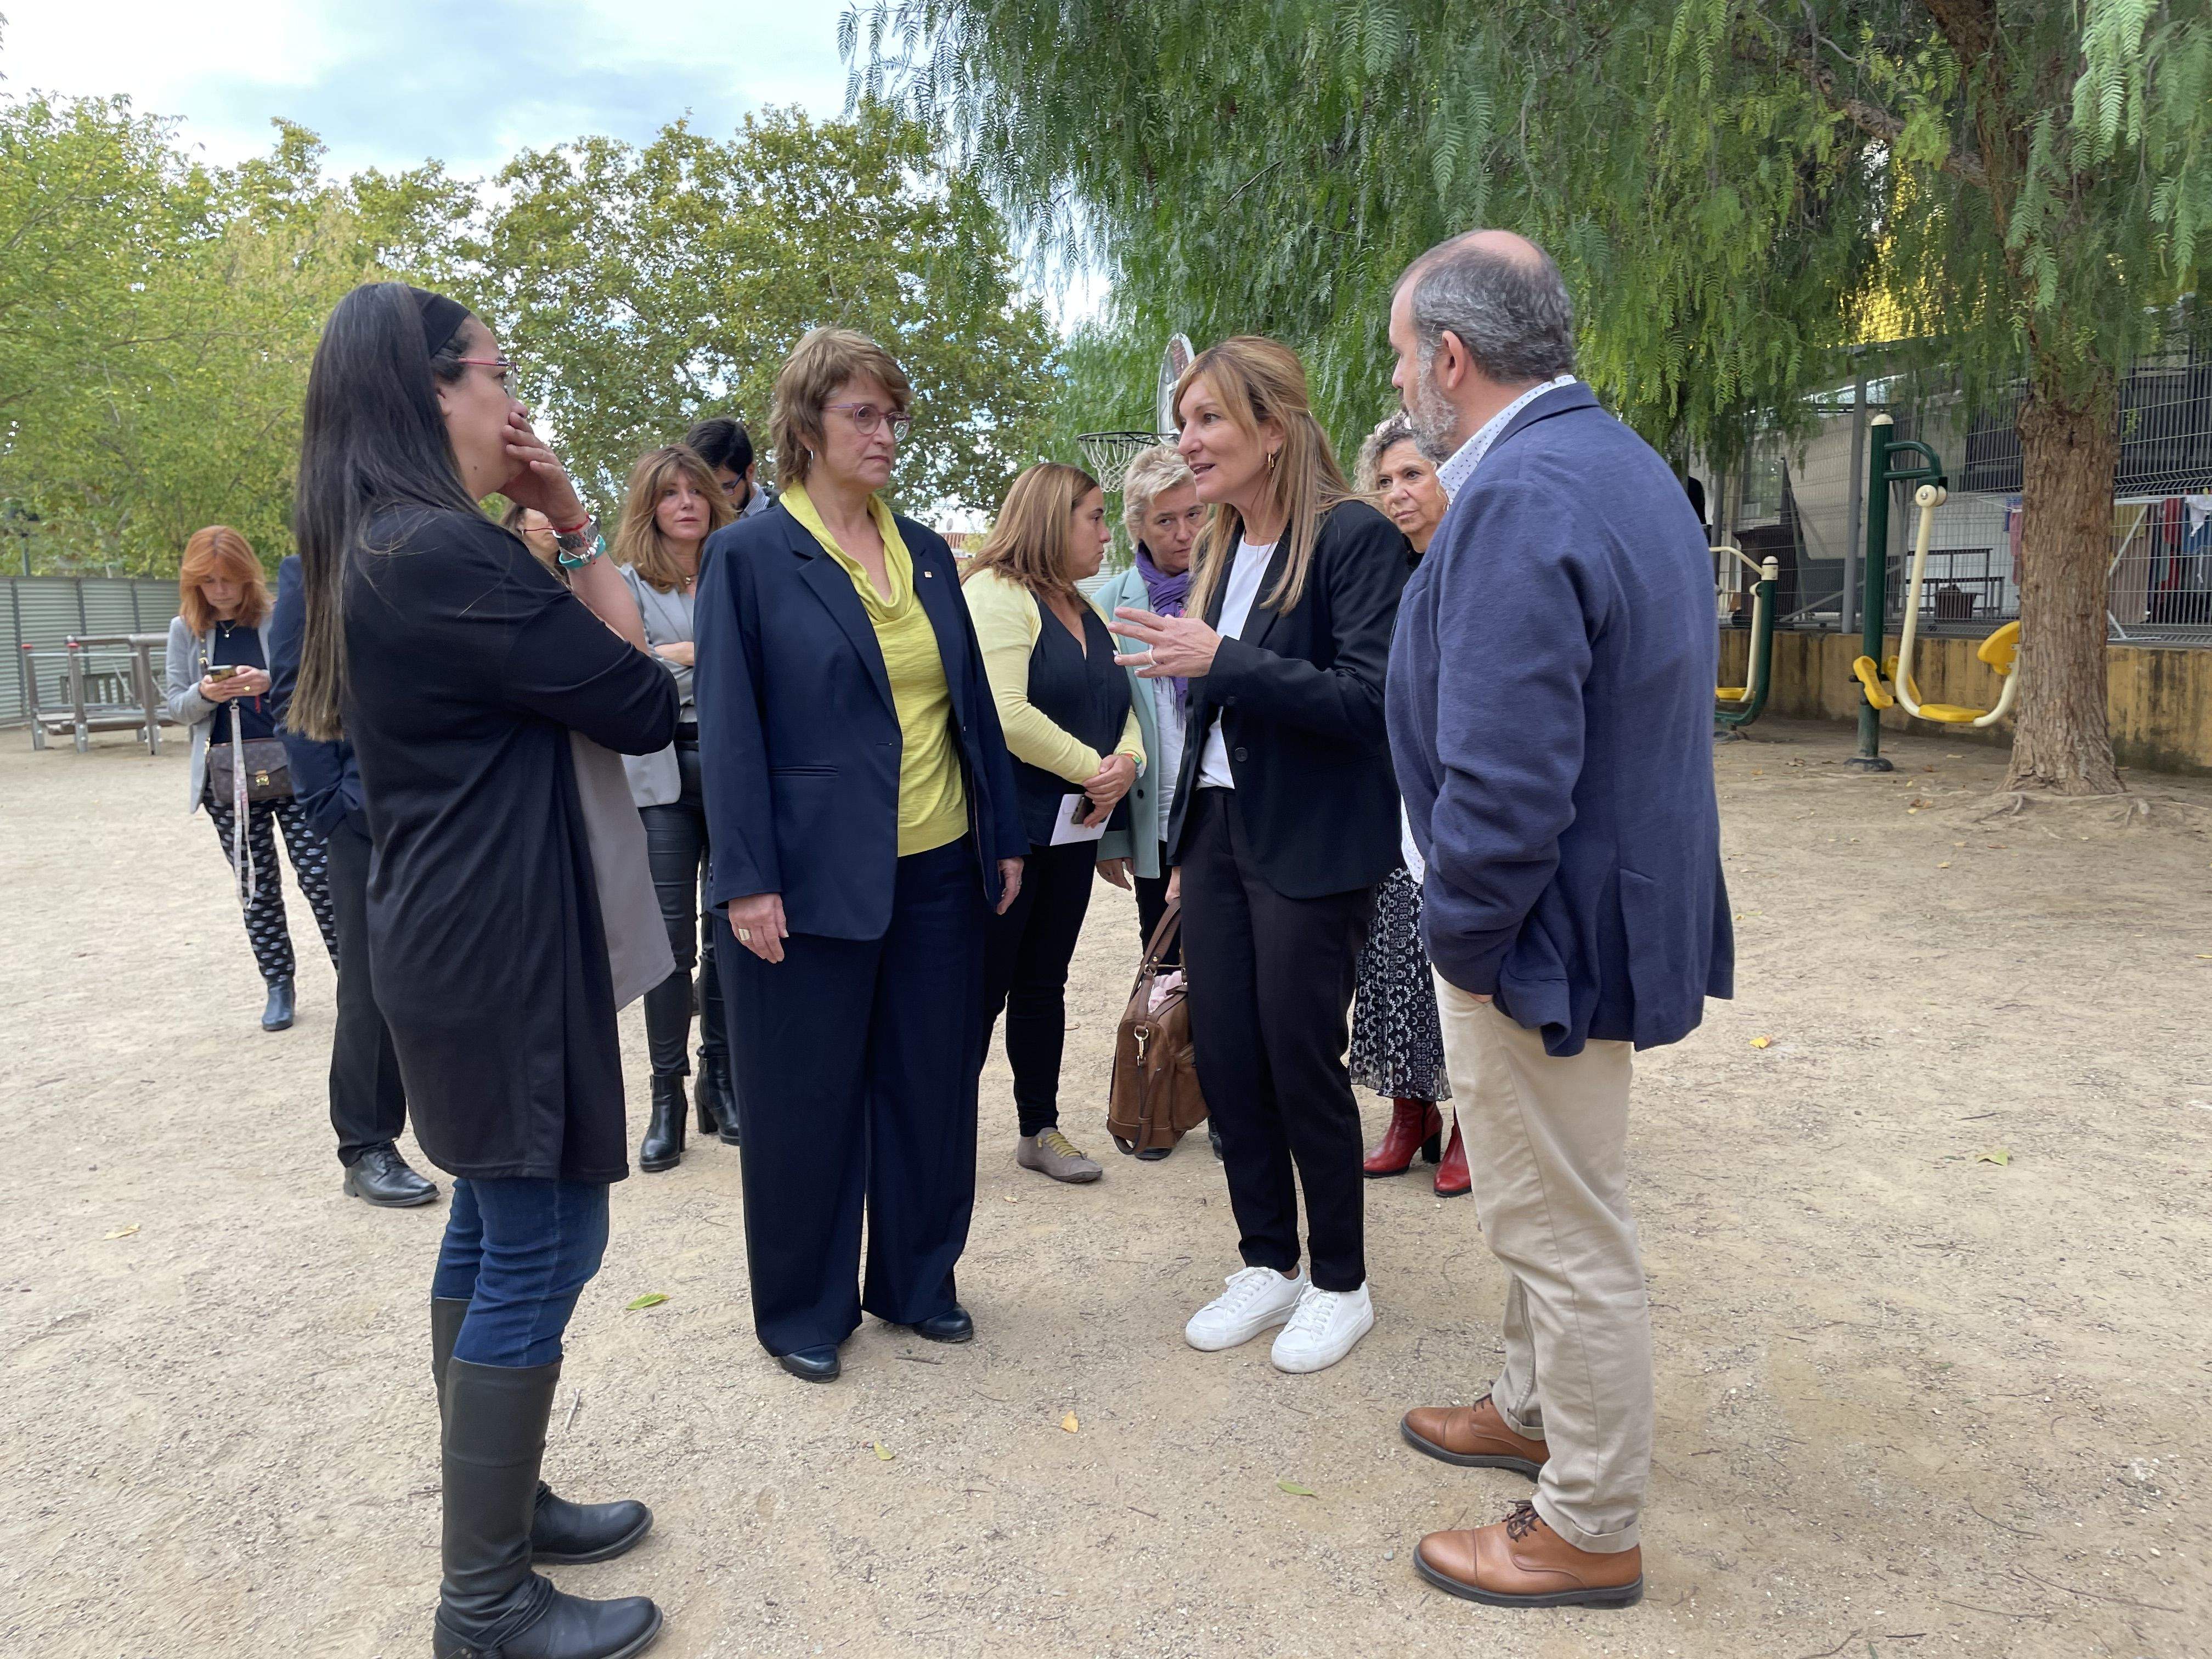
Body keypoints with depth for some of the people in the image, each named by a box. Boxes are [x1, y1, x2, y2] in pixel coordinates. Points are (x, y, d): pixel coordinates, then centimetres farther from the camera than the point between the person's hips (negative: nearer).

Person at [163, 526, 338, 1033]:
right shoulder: (185, 630, 5)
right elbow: (176, 706, 5)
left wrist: (271, 682, -21)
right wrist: (205, 694, -17)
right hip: (228, 778, 3)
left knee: (319, 875, -5)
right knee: (256, 887, 9)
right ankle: (279, 986, 19)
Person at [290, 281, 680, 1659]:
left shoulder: (383, 552, 13)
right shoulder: (445, 553, -20)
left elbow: (568, 665, 15)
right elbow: (646, 705, -16)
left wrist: (572, 531, 5)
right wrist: (581, 534, -3)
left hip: (461, 938, 11)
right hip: (504, 948, -11)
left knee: (494, 1229, 18)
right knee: (544, 1249, -1)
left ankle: (497, 1505, 34)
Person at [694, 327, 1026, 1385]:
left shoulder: (925, 552, 11)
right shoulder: (747, 556, -4)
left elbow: (973, 702, 13)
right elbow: (727, 730, -8)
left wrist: (1005, 836, 10)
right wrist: (747, 881, -14)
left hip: (939, 867, 5)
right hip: (813, 879, -5)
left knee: (932, 1084, 13)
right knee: (805, 1099, 7)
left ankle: (917, 1282, 32)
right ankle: (801, 1310, 26)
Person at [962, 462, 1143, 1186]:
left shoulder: (1087, 613, 17)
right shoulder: (995, 594, -11)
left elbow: (1122, 706, 17)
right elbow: (1006, 713, -22)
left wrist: (1127, 762, -5)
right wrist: (1093, 768, -15)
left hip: (1073, 828, 8)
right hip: (1007, 827, -8)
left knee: (1044, 983, 14)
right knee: (984, 986, -2)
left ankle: (1041, 1129, 24)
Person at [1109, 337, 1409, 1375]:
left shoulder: (1353, 538, -12)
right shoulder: (1219, 551, 11)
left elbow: (1368, 698, -21)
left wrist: (1221, 661, -23)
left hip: (1309, 846, -7)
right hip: (1217, 828, 7)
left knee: (1301, 1064, 3)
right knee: (1224, 1060, 10)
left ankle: (1340, 1283, 24)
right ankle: (1269, 1264, 29)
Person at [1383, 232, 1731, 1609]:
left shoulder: (1516, 500, -25)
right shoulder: (1624, 460, 8)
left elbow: (1507, 782, -31)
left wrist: (1461, 934, -15)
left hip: (1546, 927, -10)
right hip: (1616, 892, 10)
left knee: (1567, 1233, 6)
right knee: (1552, 1205, 25)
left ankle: (1590, 1535, 26)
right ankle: (1539, 1412, 46)